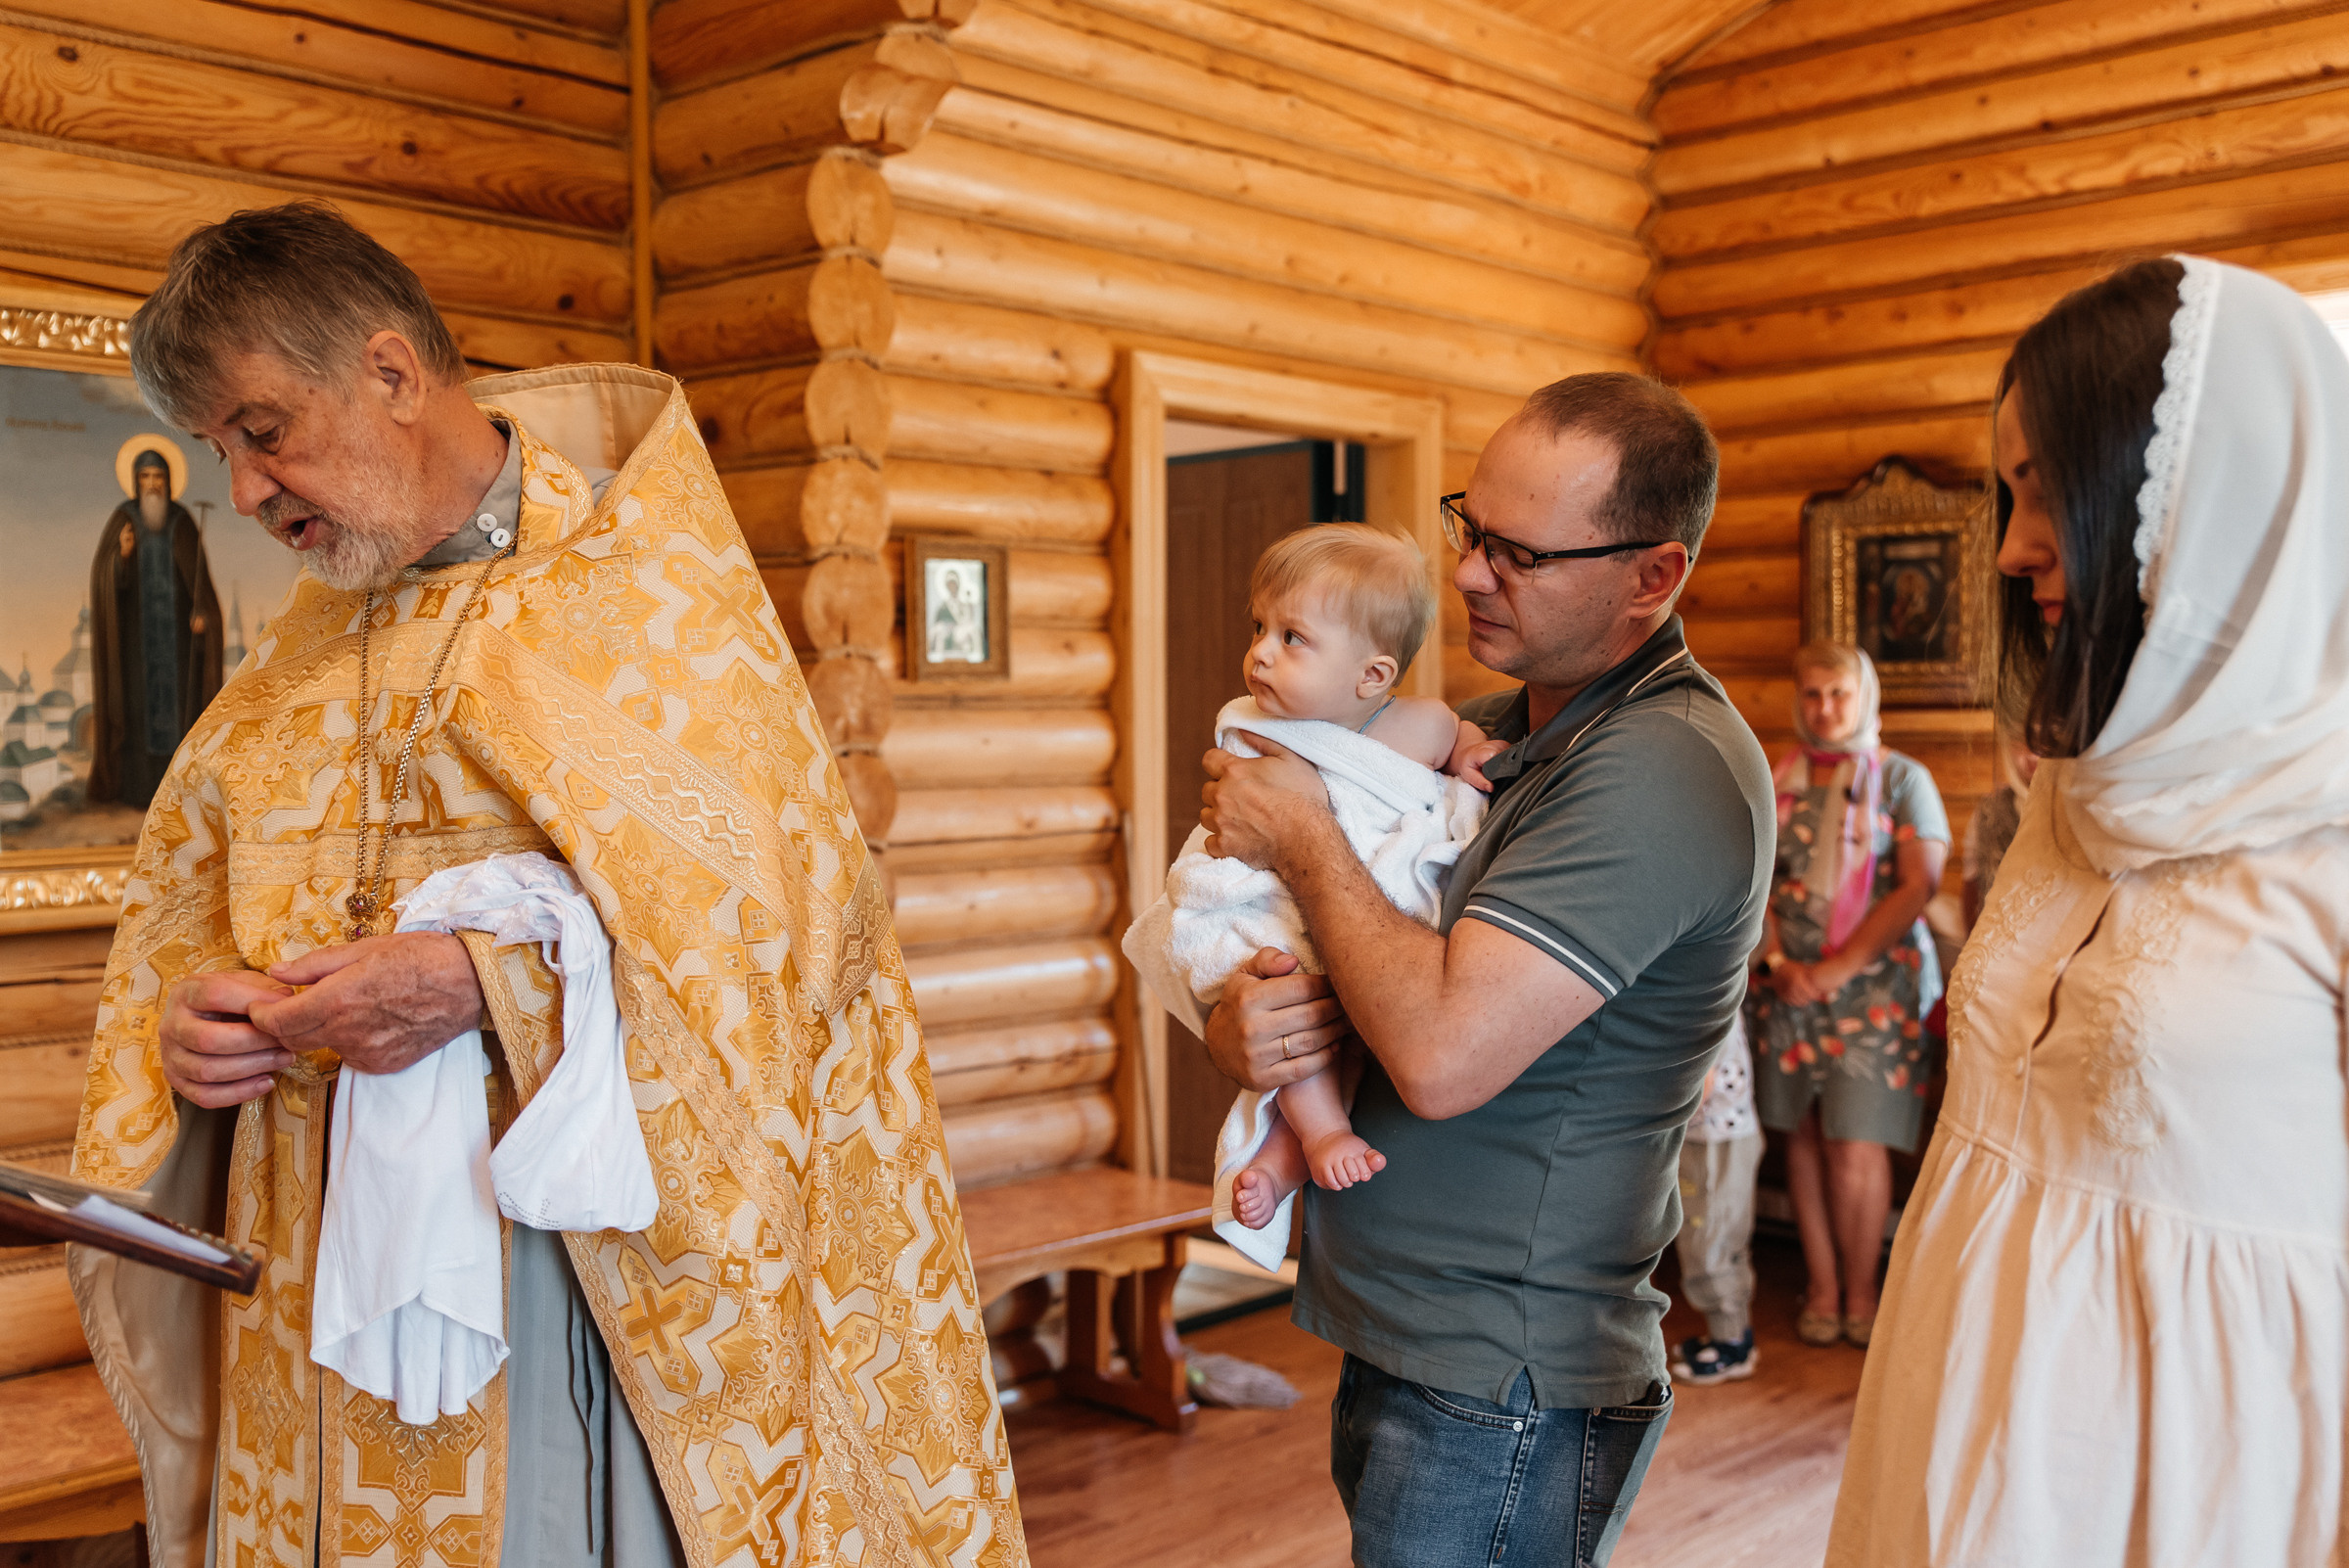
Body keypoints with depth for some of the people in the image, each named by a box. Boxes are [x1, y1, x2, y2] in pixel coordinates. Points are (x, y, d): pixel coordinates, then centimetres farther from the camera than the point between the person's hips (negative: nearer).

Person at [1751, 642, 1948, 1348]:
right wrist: (1777, 961, -8)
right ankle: (1821, 1288, 16)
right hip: (1790, 987, 3)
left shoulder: (1902, 778, 2)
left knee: (1856, 1148, -6)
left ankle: (1861, 1290, 12)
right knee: (1804, 1137, 5)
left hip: (1875, 982, -3)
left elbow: (1919, 884, -7)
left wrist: (1839, 968, -13)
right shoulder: (1775, 783, 10)